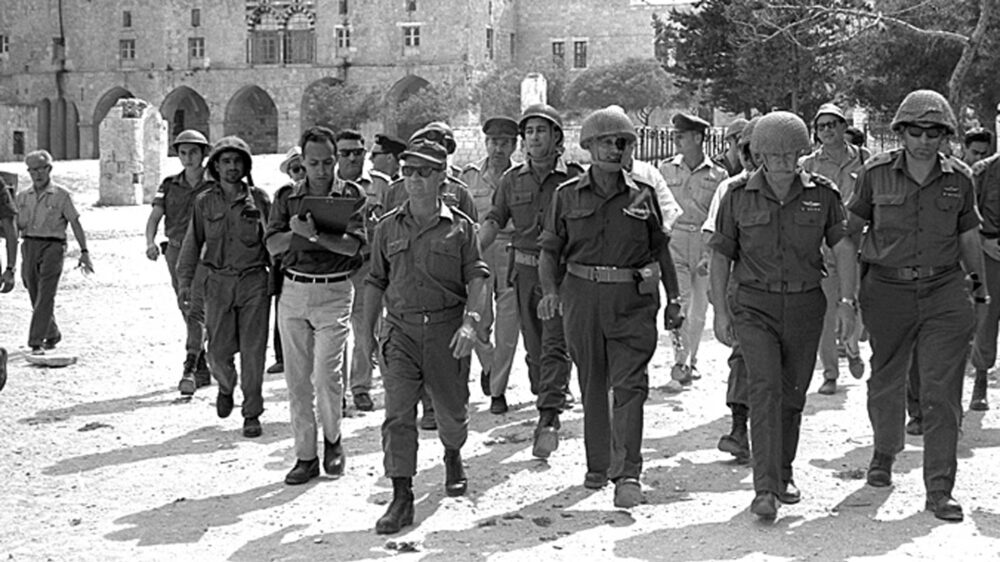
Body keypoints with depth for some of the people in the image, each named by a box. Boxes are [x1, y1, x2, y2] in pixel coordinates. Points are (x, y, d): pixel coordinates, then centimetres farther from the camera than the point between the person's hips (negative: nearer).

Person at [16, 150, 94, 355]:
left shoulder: (61, 195, 0)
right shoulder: (23, 197, 13)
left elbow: (75, 223, -2)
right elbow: (16, 226, 17)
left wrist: (84, 251, -8)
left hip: (52, 246, -5)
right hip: (29, 245, 5)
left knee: (45, 296, -13)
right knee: (35, 297, 10)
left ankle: (36, 341, -15)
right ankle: (53, 335, 29)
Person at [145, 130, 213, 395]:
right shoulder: (169, 185, 9)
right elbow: (155, 216, 1)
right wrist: (150, 243, -16)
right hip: (176, 251, 5)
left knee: (197, 308, -16)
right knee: (188, 312, 11)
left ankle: (190, 369, -22)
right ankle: (203, 369, 22)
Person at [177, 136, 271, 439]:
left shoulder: (259, 199, 3)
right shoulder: (204, 202, 5)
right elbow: (193, 243, 9)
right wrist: (185, 282, 5)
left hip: (254, 281, -1)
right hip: (219, 283, 1)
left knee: (253, 351, -2)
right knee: (219, 351, 1)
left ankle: (252, 414, 9)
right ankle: (226, 387, 34)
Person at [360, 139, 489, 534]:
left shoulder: (460, 227, 2)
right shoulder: (388, 227, 9)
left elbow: (477, 278, -3)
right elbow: (376, 281, 15)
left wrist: (471, 321, -17)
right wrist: (367, 331, 13)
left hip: (447, 330, -1)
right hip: (402, 330, 1)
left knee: (452, 409, 13)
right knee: (398, 413, -10)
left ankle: (453, 457, 46)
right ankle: (401, 498, -8)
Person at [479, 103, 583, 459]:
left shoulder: (574, 178, -2)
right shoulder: (512, 179, 8)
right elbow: (493, 220, 5)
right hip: (526, 271, 4)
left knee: (555, 345, -12)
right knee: (534, 347, 10)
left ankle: (548, 420, -18)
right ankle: (550, 405, 24)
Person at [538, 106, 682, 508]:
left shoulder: (643, 195, 5)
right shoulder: (568, 196, 4)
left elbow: (660, 249, 13)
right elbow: (549, 248, 6)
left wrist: (673, 298, 12)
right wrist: (550, 290, -10)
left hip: (633, 298, -1)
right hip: (583, 296, 1)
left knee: (629, 383, -11)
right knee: (592, 385, 9)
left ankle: (628, 473, -13)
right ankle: (597, 466, 23)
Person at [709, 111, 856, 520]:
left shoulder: (822, 194, -1)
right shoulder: (739, 197, -3)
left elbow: (844, 248, -4)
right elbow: (721, 256, 4)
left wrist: (847, 302, -13)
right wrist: (721, 310, -1)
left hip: (805, 306, 2)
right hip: (755, 305, -2)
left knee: (793, 395, 11)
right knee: (765, 389, -16)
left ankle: (783, 474, 31)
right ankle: (765, 489, -20)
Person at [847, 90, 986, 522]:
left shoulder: (959, 179, 3)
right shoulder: (877, 173, -2)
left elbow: (968, 238, 14)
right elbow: (850, 227, 8)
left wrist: (980, 290, 19)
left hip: (946, 293, 0)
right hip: (887, 292, 0)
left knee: (943, 392, -6)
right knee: (886, 382, 14)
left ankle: (939, 490, -2)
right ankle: (885, 452, 42)